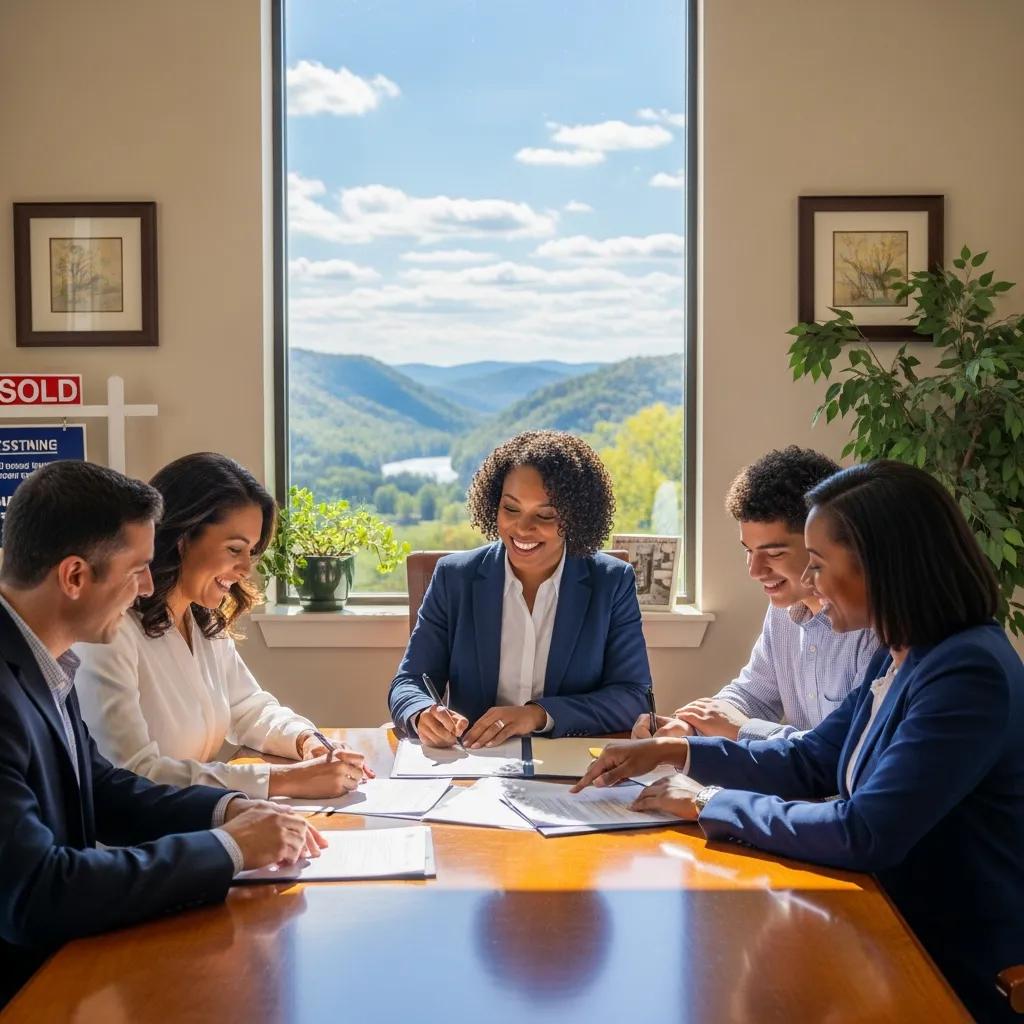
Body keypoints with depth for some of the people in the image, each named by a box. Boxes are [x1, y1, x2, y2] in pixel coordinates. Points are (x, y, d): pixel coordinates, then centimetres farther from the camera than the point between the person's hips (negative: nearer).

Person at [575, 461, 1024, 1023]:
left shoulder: (968, 674, -25)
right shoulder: (900, 656, 6)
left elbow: (864, 836, -29)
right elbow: (810, 762, 15)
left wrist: (714, 803, -18)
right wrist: (673, 750, 5)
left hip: (958, 978, -8)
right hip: (901, 936, 8)